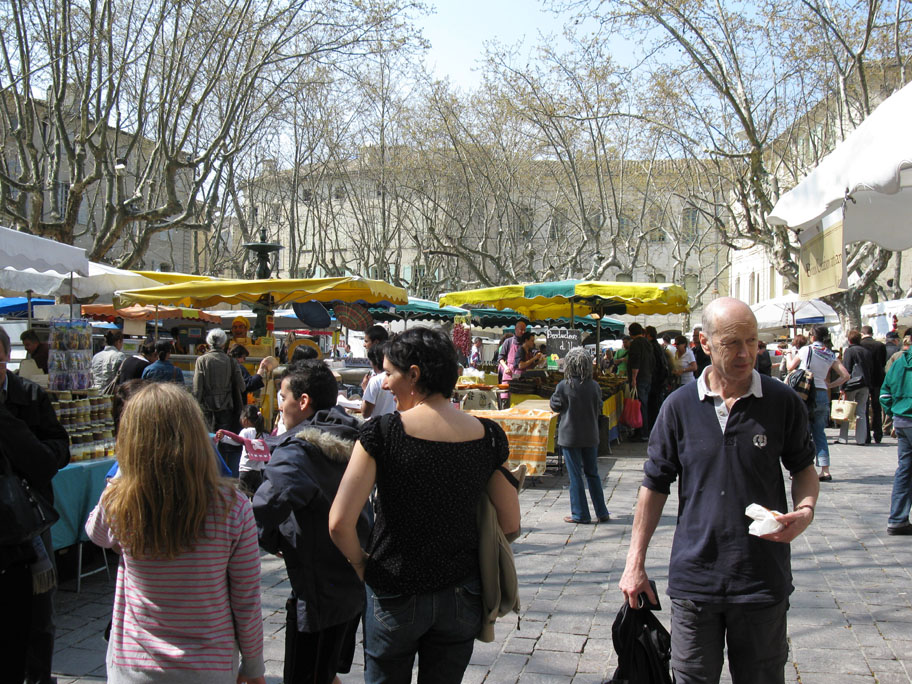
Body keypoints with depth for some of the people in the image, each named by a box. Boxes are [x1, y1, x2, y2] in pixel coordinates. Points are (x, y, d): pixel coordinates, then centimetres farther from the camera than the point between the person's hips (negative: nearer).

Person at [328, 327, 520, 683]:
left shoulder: (381, 434, -17)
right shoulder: (488, 436, -7)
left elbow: (340, 523, -21)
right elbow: (510, 524, -2)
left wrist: (360, 561, -2)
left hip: (394, 594, -3)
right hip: (462, 597, 3)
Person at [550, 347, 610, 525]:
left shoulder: (563, 386, -14)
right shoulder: (594, 386, -5)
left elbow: (555, 407, -2)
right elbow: (598, 410, 5)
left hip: (570, 437, -3)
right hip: (591, 436, 3)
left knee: (575, 476, 4)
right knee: (592, 473, 14)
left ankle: (580, 515, 9)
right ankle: (601, 513, 19)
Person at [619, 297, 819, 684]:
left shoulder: (783, 402, -4)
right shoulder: (680, 405, -2)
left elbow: (803, 468, 11)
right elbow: (655, 485, 4)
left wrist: (806, 509, -11)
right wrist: (635, 564, 2)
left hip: (763, 580, 0)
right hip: (694, 578, 0)